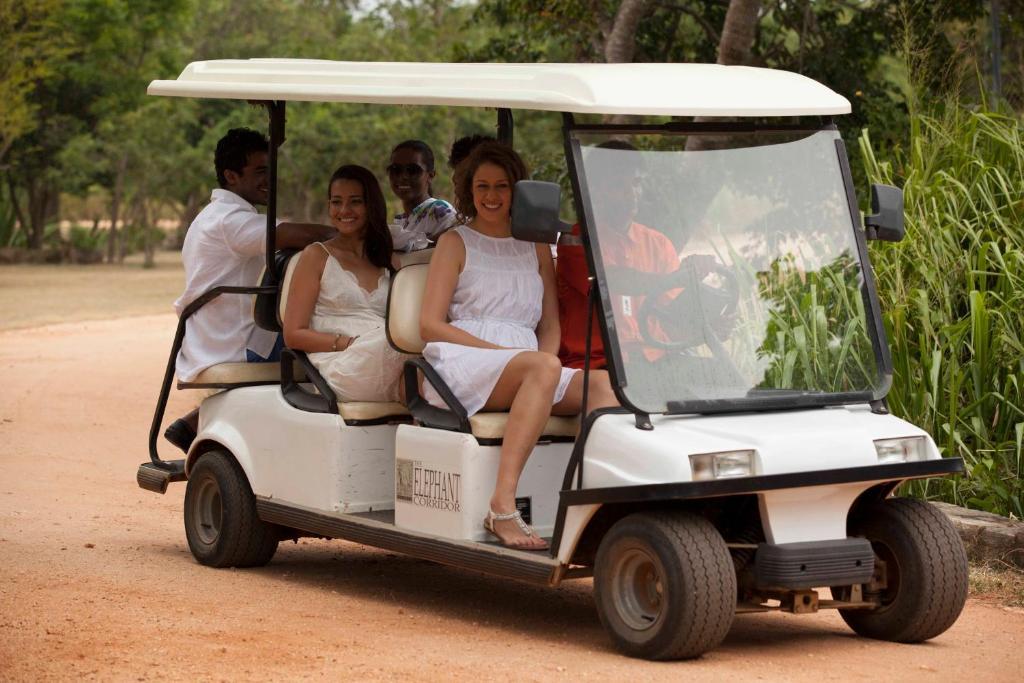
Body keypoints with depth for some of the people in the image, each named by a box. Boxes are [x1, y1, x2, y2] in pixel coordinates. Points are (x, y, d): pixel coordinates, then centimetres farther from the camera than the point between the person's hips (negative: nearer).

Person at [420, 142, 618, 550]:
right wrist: (504, 351, -12)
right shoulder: (456, 242, 10)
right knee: (541, 368, -36)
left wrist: (546, 355, -5)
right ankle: (502, 507, -47)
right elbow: (430, 325, 0)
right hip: (460, 366, -5)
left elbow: (550, 324, 20)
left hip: (529, 369, 5)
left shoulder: (536, 248, 24)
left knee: (601, 382, -24)